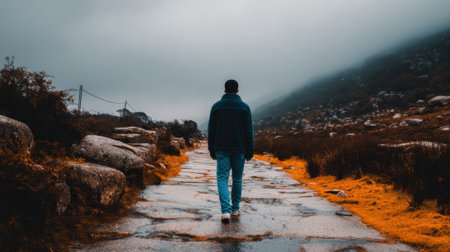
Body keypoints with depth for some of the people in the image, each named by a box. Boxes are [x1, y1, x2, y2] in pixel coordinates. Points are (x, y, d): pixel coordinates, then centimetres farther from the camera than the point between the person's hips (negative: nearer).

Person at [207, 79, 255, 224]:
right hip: (239, 150, 0)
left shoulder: (216, 106, 1)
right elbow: (249, 132, -3)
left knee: (222, 179, 0)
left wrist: (212, 151, 10)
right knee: (237, 179, 13)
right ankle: (235, 209, 23)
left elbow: (211, 131, 2)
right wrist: (250, 152, 3)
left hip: (222, 149, 0)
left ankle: (225, 211, -15)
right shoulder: (244, 107, -2)